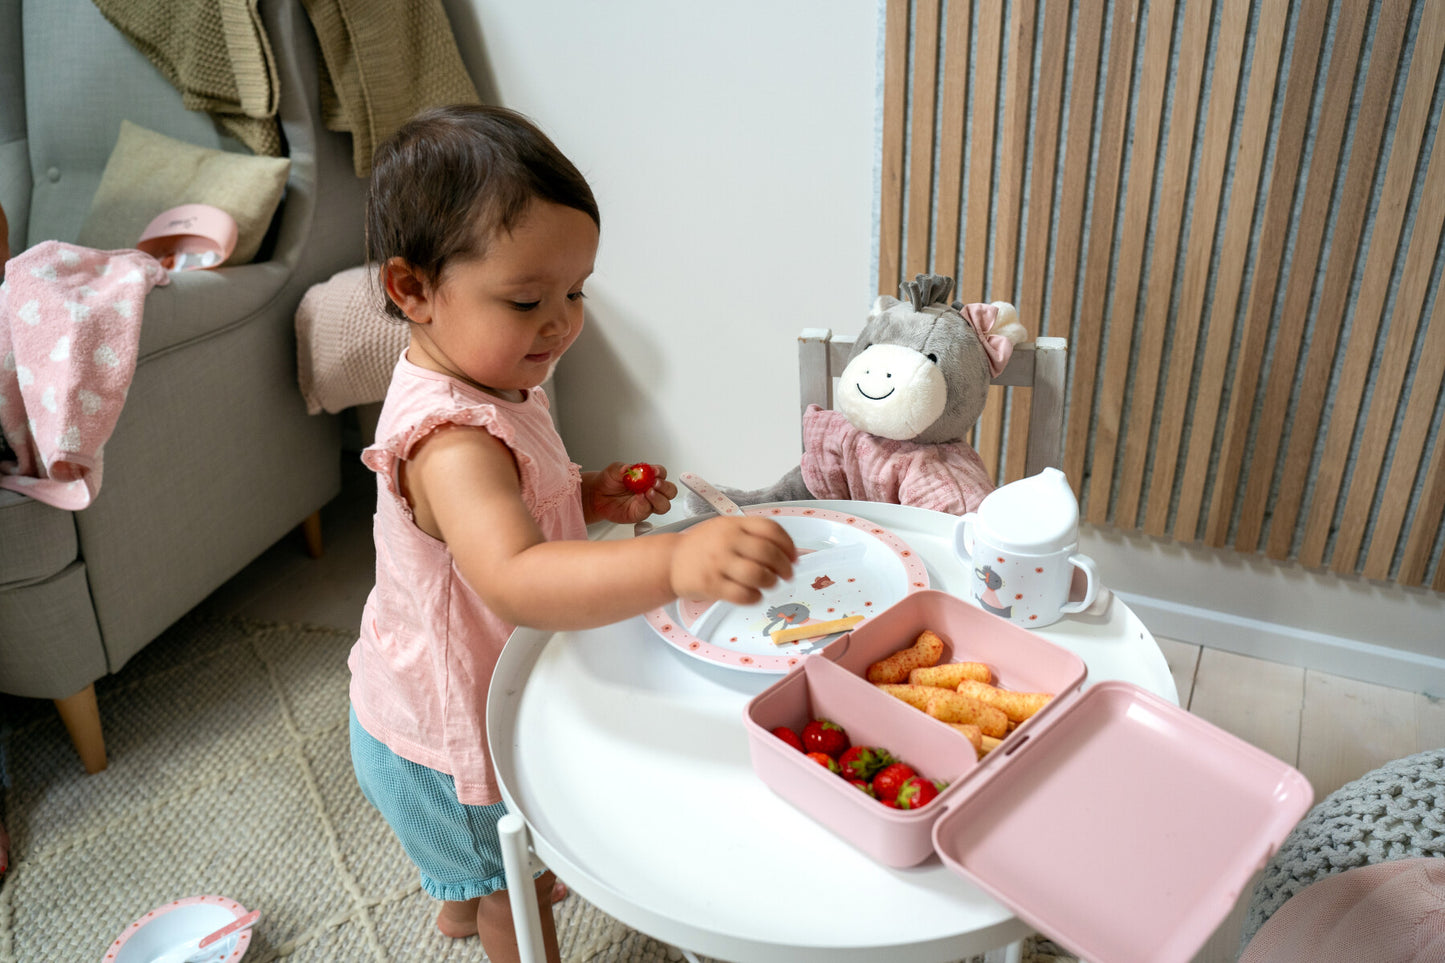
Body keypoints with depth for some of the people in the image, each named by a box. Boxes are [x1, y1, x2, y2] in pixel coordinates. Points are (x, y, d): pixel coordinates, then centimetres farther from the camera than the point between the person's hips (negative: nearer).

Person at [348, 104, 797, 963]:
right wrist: (673, 563, -71)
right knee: (517, 892, 19)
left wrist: (590, 497, -11)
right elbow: (513, 580, -57)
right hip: (453, 734, -10)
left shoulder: (494, 384, -7)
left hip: (475, 695, 10)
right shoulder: (450, 438, -40)